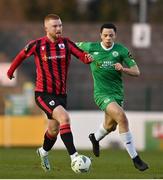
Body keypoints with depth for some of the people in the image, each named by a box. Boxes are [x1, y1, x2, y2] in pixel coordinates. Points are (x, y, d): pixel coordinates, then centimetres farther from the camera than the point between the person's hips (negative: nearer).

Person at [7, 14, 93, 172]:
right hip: (43, 93, -5)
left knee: (54, 130, 17)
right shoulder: (37, 45, -8)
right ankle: (74, 157, -30)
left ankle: (43, 152, 48)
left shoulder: (66, 43, -2)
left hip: (61, 93, 5)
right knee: (64, 118, -26)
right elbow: (22, 55, 10)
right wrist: (11, 71, 22)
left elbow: (82, 56, -11)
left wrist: (88, 57, -34)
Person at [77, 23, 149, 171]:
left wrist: (123, 69, -23)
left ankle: (95, 138, 58)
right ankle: (135, 158, -21)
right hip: (102, 93, -4)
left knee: (110, 126, 20)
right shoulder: (91, 47, -6)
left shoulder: (121, 50, -5)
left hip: (118, 92, 4)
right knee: (122, 117, -25)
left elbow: (136, 72, -7)